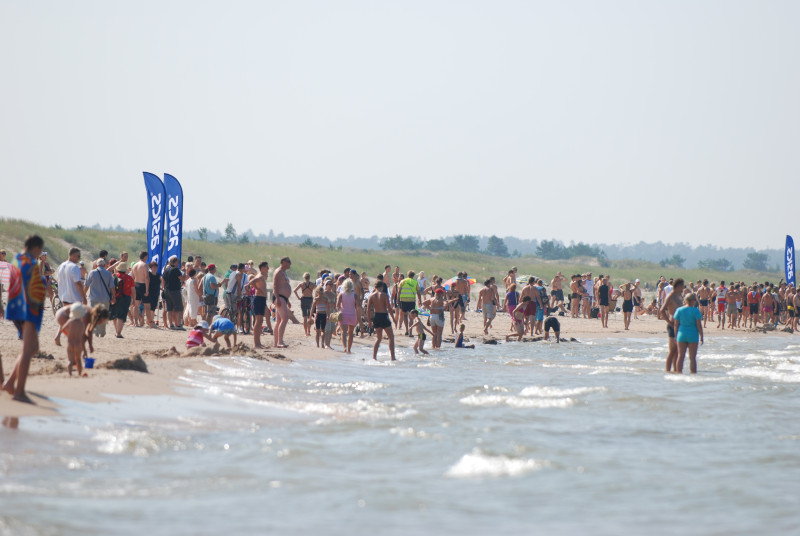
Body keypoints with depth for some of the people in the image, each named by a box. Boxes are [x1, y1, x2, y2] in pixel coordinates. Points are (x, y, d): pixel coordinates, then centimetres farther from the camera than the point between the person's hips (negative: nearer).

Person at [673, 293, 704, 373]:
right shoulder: (696, 311, -8)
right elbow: (699, 325, -9)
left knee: (680, 356, 8)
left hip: (681, 334, 3)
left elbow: (675, 324, 2)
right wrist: (701, 336, 0)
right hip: (693, 335, -3)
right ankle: (693, 374, 0)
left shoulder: (679, 310, 0)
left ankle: (679, 373, 6)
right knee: (692, 357, 1)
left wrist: (676, 335, 12)